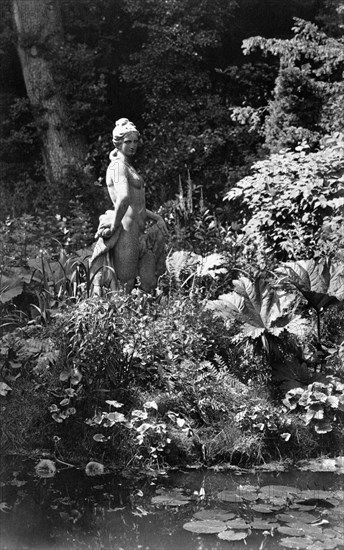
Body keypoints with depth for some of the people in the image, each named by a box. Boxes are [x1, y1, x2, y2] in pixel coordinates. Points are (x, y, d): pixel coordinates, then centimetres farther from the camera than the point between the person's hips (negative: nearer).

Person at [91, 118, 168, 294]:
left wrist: (156, 217, 17)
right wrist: (113, 225, -23)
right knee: (125, 284, -6)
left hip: (140, 232, 10)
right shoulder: (118, 165, -10)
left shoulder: (128, 167, 21)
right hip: (127, 231, -10)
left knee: (149, 284, 8)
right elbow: (124, 197, -30)